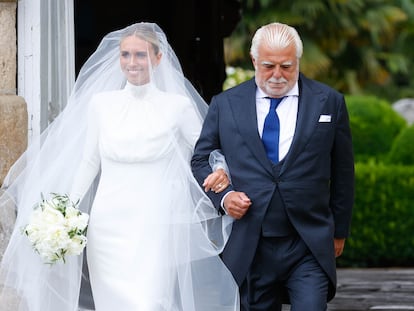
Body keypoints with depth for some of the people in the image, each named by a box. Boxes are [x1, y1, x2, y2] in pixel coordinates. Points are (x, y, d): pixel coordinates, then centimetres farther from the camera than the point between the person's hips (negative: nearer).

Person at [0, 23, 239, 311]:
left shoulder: (177, 105, -1)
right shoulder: (100, 103, 7)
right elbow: (88, 163, 12)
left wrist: (221, 172, -17)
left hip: (155, 229, -3)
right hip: (108, 226, 3)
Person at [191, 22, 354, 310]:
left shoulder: (329, 102, 3)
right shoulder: (225, 104, 5)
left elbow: (342, 172, 10)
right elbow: (201, 160, 13)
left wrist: (339, 231, 13)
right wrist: (223, 196, -6)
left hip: (309, 246, -1)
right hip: (250, 250, 1)